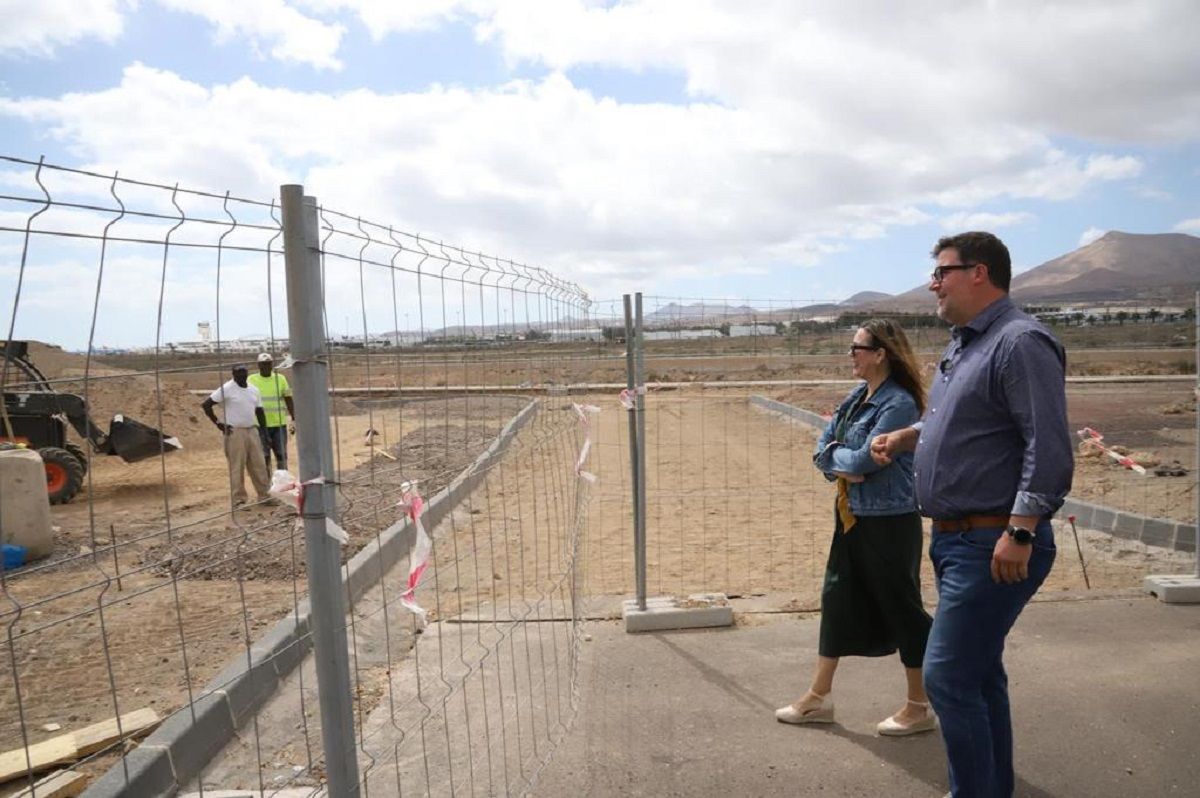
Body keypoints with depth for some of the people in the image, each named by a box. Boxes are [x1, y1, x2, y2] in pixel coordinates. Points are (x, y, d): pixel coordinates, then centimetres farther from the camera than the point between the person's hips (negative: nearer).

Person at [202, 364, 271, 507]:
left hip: (252, 431, 6)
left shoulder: (253, 390, 11)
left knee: (259, 465, 8)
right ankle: (239, 500, 5)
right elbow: (206, 404, -10)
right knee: (237, 468, -2)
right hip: (235, 432, -6)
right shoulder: (227, 389, -8)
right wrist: (218, 423, -11)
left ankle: (265, 495, 15)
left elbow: (259, 411, 17)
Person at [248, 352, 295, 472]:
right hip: (260, 425, -1)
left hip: (279, 424, 1)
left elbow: (289, 400, 7)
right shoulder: (251, 380, 3)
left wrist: (293, 419, 1)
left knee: (282, 455, 3)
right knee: (264, 456, 2)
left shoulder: (280, 378, 7)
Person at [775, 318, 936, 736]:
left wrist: (837, 454, -5)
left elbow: (864, 459, -23)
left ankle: (919, 707, 23)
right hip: (851, 516, 9)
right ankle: (819, 697, 26)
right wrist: (841, 468, -12)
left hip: (889, 521, -9)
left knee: (900, 607, 5)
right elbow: (822, 448, 7)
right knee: (837, 599, 14)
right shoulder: (856, 397, 8)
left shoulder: (899, 403, -18)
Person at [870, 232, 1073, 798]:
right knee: (979, 674, 18)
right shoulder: (963, 344, 15)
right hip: (955, 539, 10)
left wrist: (1020, 532, -27)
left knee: (948, 676, -8)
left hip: (995, 544, -10)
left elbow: (1048, 447, -23)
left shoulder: (1021, 343, -15)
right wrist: (905, 436, 14)